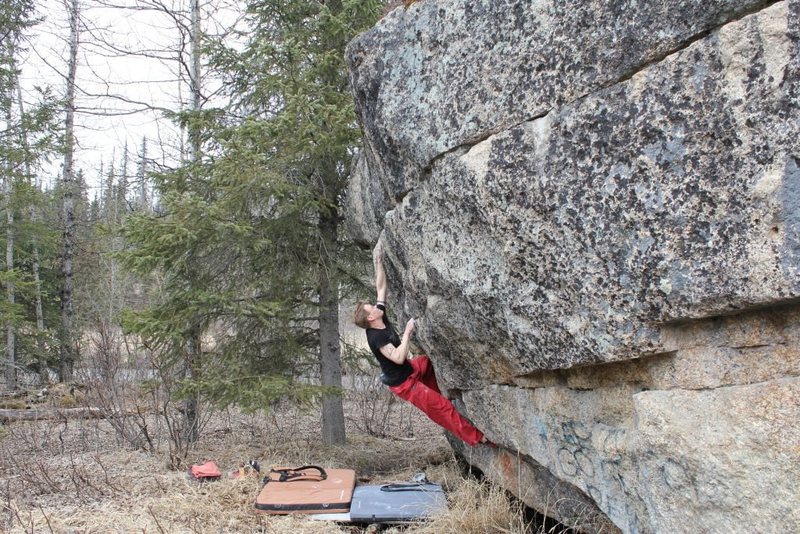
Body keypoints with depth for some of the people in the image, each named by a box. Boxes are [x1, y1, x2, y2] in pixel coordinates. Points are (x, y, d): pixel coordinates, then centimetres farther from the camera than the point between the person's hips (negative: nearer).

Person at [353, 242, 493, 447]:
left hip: (409, 369, 10)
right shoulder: (376, 337, -29)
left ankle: (434, 392, 42)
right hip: (402, 383, -9)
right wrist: (407, 332, -36)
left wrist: (378, 261, -8)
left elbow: (381, 288, -2)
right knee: (441, 406, -8)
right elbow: (398, 358, -39)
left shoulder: (382, 321, -6)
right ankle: (476, 437, -2)